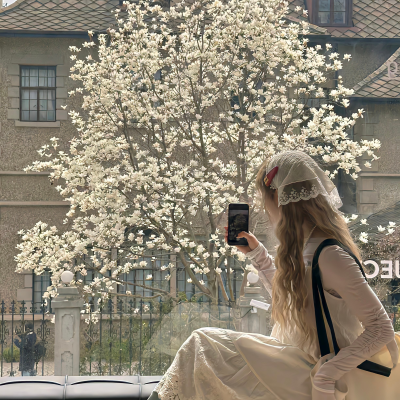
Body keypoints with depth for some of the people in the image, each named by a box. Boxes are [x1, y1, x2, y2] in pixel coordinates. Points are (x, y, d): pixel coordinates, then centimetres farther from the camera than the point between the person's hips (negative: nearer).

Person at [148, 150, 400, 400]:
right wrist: (256, 253, 14)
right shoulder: (306, 245, 5)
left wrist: (327, 375, -25)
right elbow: (283, 293, 24)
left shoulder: (331, 257, -23)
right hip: (296, 357, 9)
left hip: (310, 377, -9)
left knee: (202, 345, -7)